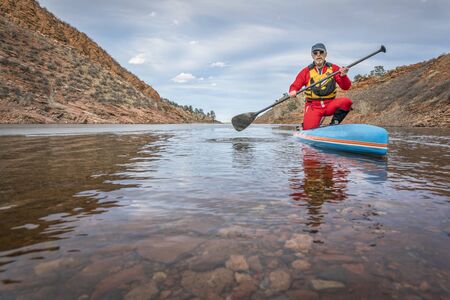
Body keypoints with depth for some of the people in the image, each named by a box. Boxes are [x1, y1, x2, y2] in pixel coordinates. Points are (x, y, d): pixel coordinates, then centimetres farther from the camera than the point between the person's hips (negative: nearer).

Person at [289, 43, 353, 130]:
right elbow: (294, 86, 5)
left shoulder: (334, 68, 6)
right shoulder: (306, 71, 4)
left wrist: (343, 76, -20)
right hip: (313, 106, -1)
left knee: (346, 101, -25)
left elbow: (346, 87, 1)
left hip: (330, 105, 2)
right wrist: (293, 92, -19)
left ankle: (334, 124, -8)